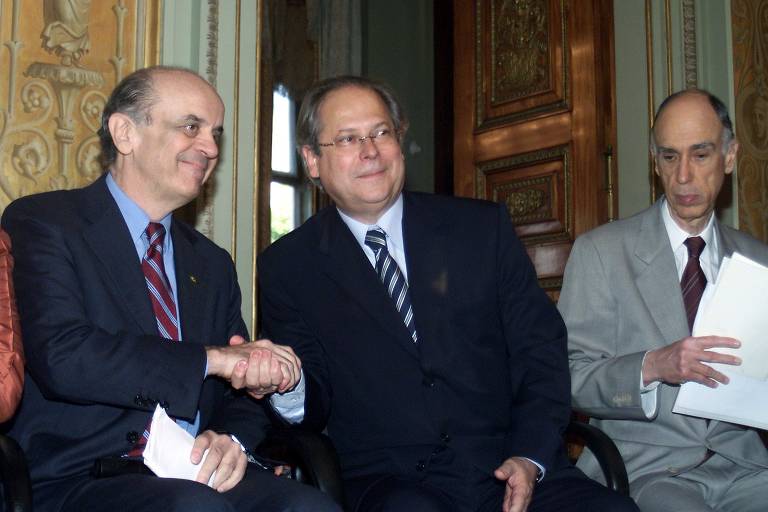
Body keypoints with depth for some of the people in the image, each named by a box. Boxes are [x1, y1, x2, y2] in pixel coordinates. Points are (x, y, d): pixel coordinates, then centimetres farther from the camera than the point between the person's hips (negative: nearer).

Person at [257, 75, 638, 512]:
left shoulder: (483, 227, 10)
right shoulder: (287, 267, 7)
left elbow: (540, 347, 8)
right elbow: (315, 404, 5)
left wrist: (529, 458, -7)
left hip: (509, 472, 2)